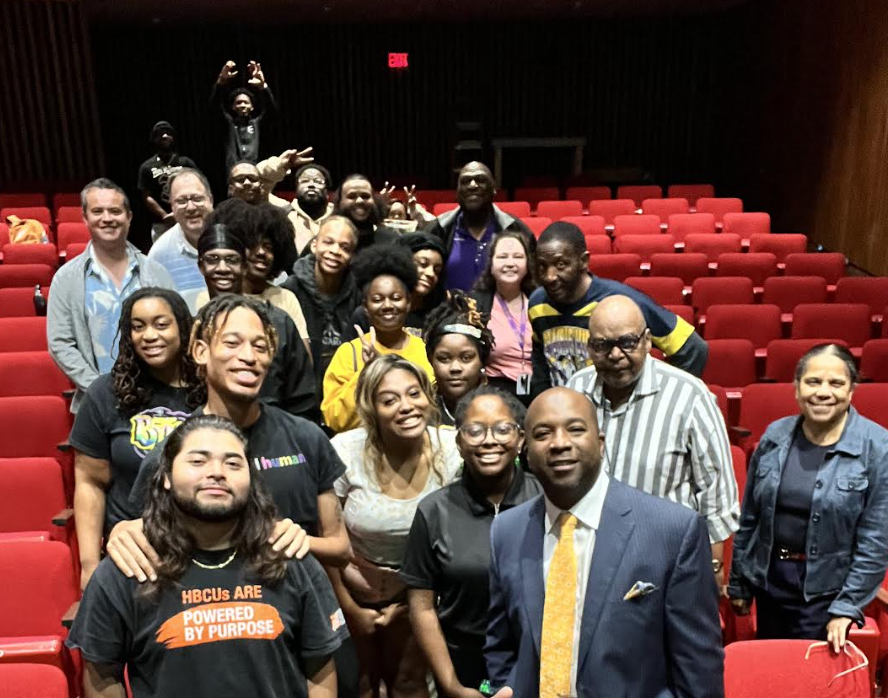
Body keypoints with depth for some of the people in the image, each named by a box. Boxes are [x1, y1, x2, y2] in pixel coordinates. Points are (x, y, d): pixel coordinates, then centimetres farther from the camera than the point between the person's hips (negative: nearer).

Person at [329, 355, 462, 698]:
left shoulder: (452, 450, -20)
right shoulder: (346, 452, -24)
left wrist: (409, 603, -1)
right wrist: (350, 608, -2)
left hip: (415, 593, 1)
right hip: (352, 591, -1)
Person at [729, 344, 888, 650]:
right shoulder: (775, 435, -1)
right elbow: (749, 518, 5)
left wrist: (847, 608, -12)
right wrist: (738, 583, 9)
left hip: (826, 590, -4)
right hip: (769, 578, 4)